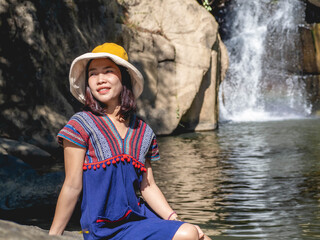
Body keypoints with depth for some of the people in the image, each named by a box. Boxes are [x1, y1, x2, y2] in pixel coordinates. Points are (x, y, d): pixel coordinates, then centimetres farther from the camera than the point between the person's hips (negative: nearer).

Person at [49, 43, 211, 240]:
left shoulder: (142, 131, 10)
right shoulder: (80, 125, -5)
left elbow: (147, 186, 9)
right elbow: (72, 187, -5)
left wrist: (175, 220, -2)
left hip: (139, 216, 6)